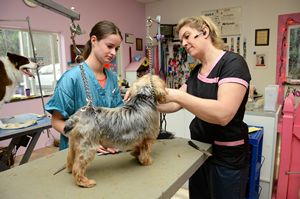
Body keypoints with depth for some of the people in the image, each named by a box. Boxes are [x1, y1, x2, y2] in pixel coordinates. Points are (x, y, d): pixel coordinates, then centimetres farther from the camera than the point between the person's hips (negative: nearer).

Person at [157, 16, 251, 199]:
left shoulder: (233, 62, -16)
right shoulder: (196, 71, 7)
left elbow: (223, 114, -30)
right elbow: (174, 105, 6)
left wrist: (176, 95, -29)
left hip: (227, 156, -7)